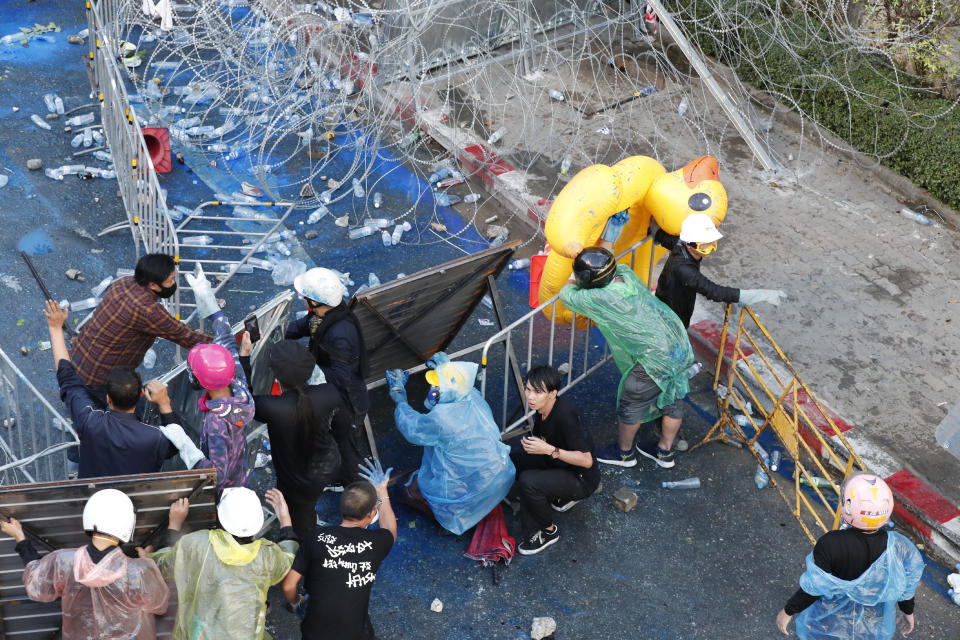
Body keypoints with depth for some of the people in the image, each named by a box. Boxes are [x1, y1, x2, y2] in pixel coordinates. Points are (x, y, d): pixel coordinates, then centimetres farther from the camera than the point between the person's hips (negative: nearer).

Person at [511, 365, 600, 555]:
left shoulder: (565, 415, -30)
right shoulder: (542, 409, -5)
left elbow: (586, 460, -28)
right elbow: (541, 440, 16)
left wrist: (548, 450, -33)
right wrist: (531, 444, -4)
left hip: (582, 479, -9)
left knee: (527, 481, -29)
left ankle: (548, 532, -4)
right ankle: (563, 497, 14)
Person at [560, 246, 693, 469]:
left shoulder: (600, 299, -21)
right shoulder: (625, 273, -1)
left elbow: (567, 296, -5)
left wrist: (574, 281, 13)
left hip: (655, 358, -8)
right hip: (679, 343, 8)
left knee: (631, 404, 14)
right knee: (672, 400, 22)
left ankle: (624, 452, 36)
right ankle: (665, 452, 42)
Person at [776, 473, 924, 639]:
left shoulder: (829, 545, -34)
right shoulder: (897, 546, -25)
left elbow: (813, 588, -22)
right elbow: (906, 586, -7)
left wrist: (788, 611, -4)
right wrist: (908, 613, 14)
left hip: (832, 619, -2)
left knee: (808, 625, 28)